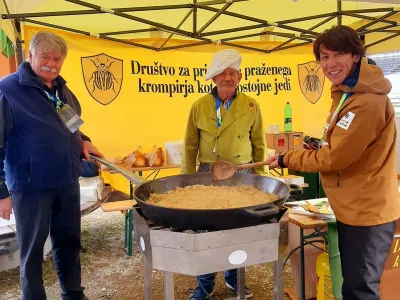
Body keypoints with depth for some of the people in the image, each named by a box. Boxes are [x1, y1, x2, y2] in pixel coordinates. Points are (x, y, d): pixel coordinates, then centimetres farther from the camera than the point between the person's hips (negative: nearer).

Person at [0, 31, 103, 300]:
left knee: (69, 242, 18)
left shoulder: (64, 91, 10)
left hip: (68, 183, 7)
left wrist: (84, 141, 2)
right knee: (32, 250, 9)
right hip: (30, 186, -6)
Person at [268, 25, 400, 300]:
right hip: (355, 208, 10)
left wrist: (286, 159, -12)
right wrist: (318, 146, 2)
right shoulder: (348, 93, 10)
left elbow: (335, 157, -24)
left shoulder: (366, 101, -24)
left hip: (366, 211, -10)